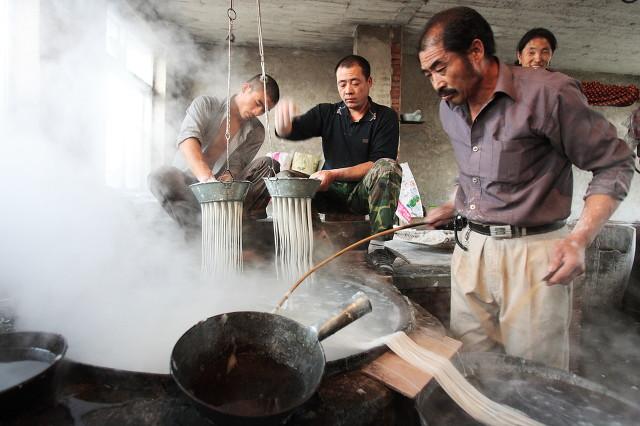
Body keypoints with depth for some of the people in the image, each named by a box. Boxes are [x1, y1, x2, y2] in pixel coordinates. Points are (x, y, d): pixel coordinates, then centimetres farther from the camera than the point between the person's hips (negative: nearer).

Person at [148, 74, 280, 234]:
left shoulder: (256, 132, 6)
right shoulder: (206, 104, -2)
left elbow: (236, 165, -6)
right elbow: (187, 139, -21)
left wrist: (227, 179, -32)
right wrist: (206, 178, -39)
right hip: (186, 184, -2)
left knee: (270, 166, -17)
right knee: (162, 176, -35)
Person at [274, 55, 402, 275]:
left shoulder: (385, 117, 0)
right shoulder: (327, 113, 8)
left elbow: (379, 164, -12)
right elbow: (290, 131, -7)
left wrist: (334, 174, -20)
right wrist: (284, 122, -33)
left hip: (365, 192, -2)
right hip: (331, 192, 2)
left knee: (388, 167, -31)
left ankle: (377, 248, -30)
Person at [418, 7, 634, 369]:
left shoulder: (548, 93, -14)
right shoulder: (449, 108, 7)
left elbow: (615, 164, -7)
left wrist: (580, 239, -18)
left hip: (532, 256, -5)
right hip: (470, 249, 6)